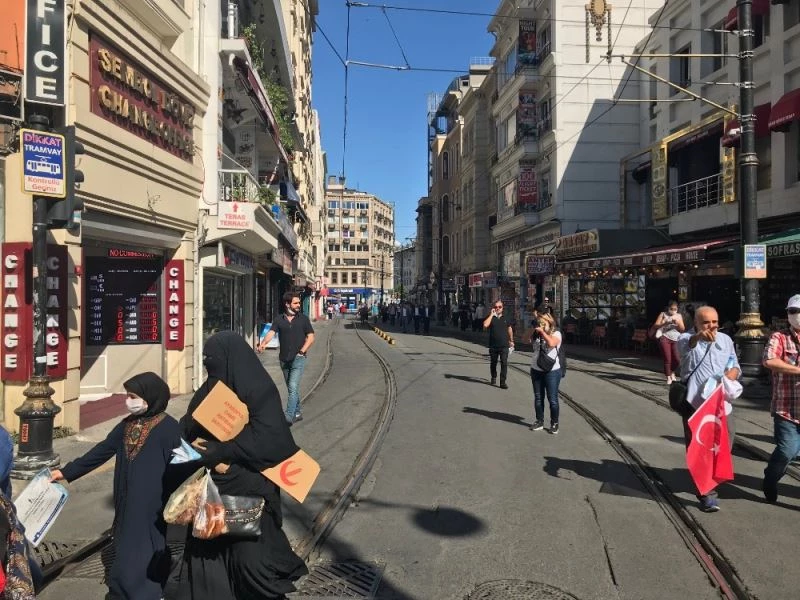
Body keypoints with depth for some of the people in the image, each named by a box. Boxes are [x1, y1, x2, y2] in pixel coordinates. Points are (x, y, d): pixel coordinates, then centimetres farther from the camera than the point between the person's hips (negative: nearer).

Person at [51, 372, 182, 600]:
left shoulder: (169, 428, -16)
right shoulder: (127, 425, 5)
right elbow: (101, 451, 12)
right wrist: (66, 472, 12)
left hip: (151, 509, -6)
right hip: (127, 506, 7)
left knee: (145, 558, 2)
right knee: (126, 555, 15)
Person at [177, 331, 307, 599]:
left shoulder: (260, 392, -14)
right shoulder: (209, 390, 5)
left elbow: (265, 440, -22)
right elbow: (188, 430, 5)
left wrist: (217, 451, -19)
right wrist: (211, 460, -14)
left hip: (249, 490, -6)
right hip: (213, 488, 6)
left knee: (250, 552, 2)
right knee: (206, 547, 10)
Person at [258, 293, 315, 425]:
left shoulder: (303, 319, 2)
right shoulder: (279, 320, 4)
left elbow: (311, 337, 3)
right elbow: (271, 332, -11)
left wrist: (303, 350, -11)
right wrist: (263, 343, -31)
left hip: (298, 358, -3)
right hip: (284, 359, 3)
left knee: (293, 388, -14)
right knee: (292, 388, 14)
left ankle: (289, 416, -16)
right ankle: (297, 413, 28)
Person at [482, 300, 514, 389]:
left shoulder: (505, 318, 9)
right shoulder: (491, 318, 1)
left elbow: (509, 329, 20)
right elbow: (485, 325, -19)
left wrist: (511, 340, 22)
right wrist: (491, 315, -15)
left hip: (504, 345, 0)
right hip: (493, 346, 0)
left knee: (504, 363, -8)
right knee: (493, 363, 13)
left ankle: (503, 382, -5)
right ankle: (493, 377, 36)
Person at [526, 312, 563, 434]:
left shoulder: (556, 333, -7)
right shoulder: (536, 334, 8)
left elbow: (551, 343, -27)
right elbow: (525, 339, -1)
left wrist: (542, 331, -19)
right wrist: (533, 329, -9)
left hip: (552, 371, -5)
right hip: (536, 370, 5)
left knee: (552, 399, 1)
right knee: (538, 398, 13)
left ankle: (554, 424, 13)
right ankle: (539, 422, 23)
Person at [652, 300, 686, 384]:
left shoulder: (679, 316, 15)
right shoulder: (663, 314, 5)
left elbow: (683, 329, 9)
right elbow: (655, 326, -4)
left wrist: (677, 323, -9)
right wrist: (665, 323, -18)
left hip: (675, 340, 3)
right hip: (664, 338, -3)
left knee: (677, 360, 0)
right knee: (667, 359, -6)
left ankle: (672, 373, 30)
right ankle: (668, 378, 6)